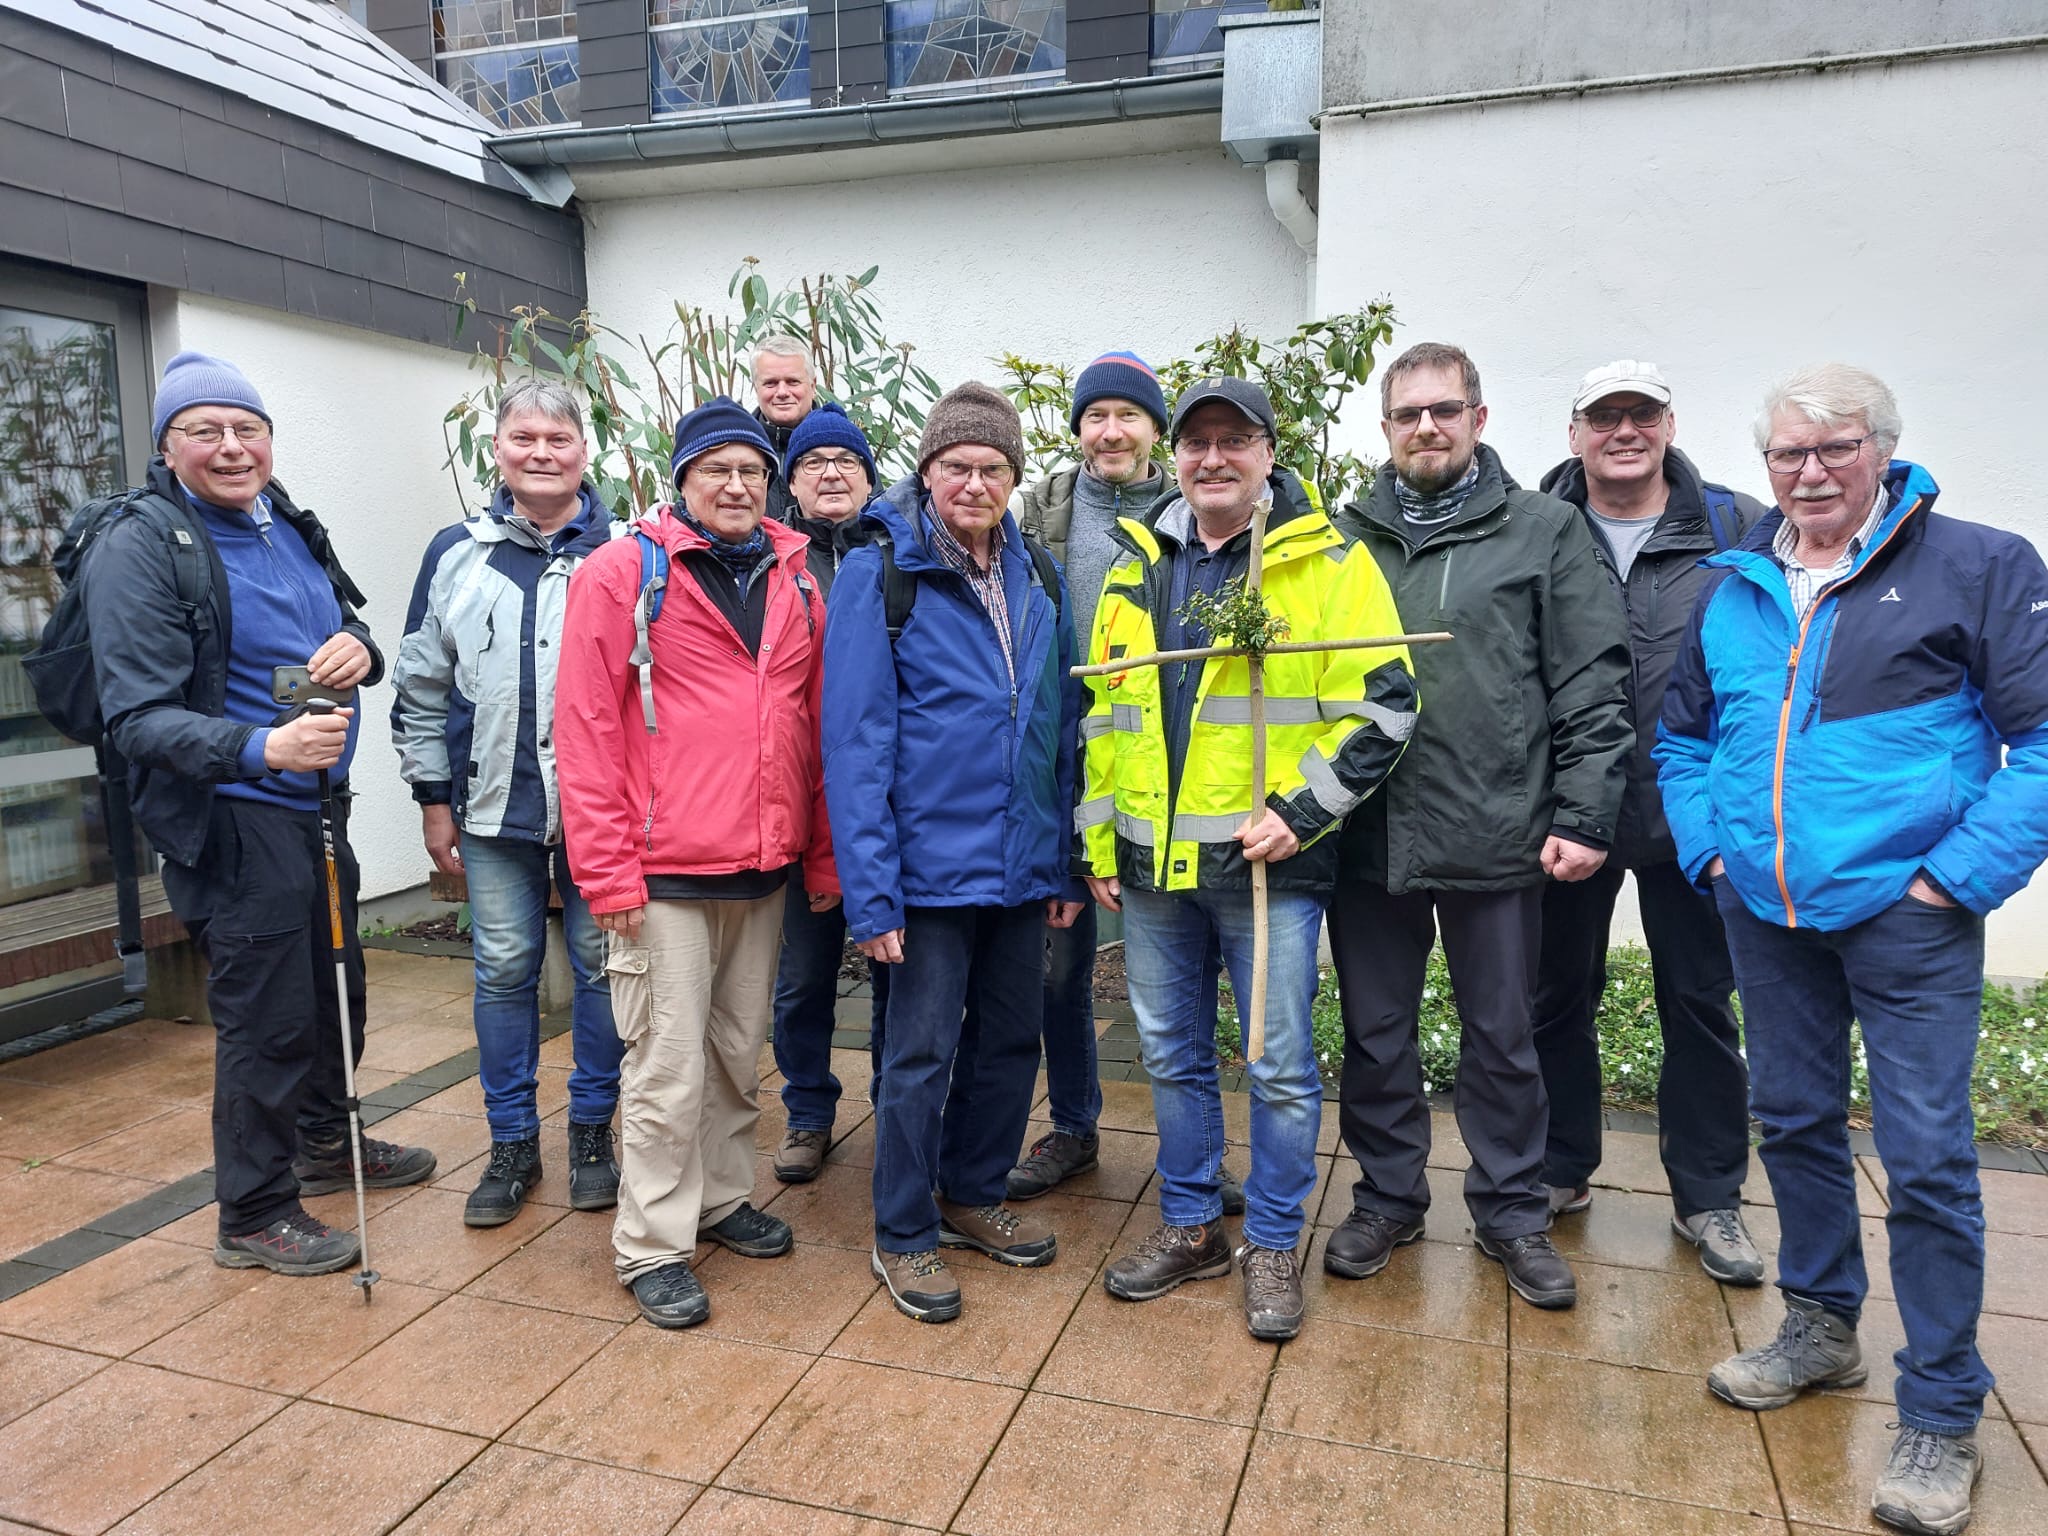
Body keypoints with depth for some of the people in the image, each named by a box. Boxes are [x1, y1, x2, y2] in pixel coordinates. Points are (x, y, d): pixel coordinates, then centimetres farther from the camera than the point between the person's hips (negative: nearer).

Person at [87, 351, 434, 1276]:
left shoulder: (289, 527, 9)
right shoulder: (140, 548, -13)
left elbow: (347, 624, 18)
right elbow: (138, 718, -19)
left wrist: (358, 648, -8)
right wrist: (262, 749, -36)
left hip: (318, 803, 8)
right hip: (230, 821, -8)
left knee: (335, 988, 21)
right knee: (267, 1015, -1)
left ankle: (324, 1143, 44)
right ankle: (254, 1215, 18)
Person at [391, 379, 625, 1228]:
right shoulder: (457, 554, 6)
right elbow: (422, 686, 10)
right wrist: (433, 798, 8)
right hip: (495, 806, 2)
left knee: (601, 964, 8)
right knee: (503, 969, 9)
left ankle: (592, 1131, 25)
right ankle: (512, 1143, 23)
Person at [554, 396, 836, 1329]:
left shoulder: (796, 582, 9)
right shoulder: (622, 572, -5)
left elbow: (817, 726, 10)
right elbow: (584, 728, -9)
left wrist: (824, 858, 9)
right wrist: (607, 873, -13)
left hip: (763, 869, 5)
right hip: (663, 874, -5)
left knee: (740, 1051, 17)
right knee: (668, 1067, 2)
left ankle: (723, 1198, 36)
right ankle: (654, 1247, 18)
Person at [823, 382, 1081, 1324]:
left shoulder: (1039, 581, 7)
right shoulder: (879, 574, -9)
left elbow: (1063, 728, 11)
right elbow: (856, 740, -13)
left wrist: (1066, 860, 9)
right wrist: (870, 890, -18)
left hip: (1022, 866, 6)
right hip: (930, 866, -5)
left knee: (1011, 1040, 17)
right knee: (921, 1055, 4)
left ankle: (974, 1195, 38)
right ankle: (903, 1237, 24)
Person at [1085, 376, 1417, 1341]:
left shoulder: (1328, 564, -5)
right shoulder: (1137, 567, 10)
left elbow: (1383, 706, -8)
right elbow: (1102, 712, 14)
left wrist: (1299, 813, -14)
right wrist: (1100, 840, 10)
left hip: (1267, 862, -4)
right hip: (1152, 864, 5)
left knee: (1281, 1066, 6)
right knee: (1173, 1055, 15)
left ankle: (1273, 1245, 25)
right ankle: (1191, 1227, 32)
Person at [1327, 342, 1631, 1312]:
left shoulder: (1545, 530, 1)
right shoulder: (1346, 537, 7)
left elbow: (1593, 684, -2)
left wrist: (1583, 817, -7)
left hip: (1498, 833, -2)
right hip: (1368, 834, 2)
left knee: (1502, 1035, 12)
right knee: (1374, 1032, 13)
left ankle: (1512, 1212, 30)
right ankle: (1388, 1198, 32)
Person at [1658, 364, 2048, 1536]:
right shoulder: (1730, 591, 8)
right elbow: (1684, 735, 19)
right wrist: (1709, 846, 6)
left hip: (1906, 912, -4)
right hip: (1766, 912, 5)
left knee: (1926, 1153, -1)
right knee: (1795, 1120, 15)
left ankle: (1943, 1414, 16)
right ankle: (1822, 1328, 36)